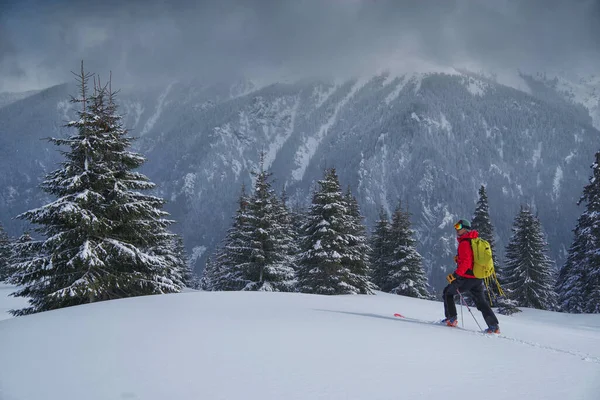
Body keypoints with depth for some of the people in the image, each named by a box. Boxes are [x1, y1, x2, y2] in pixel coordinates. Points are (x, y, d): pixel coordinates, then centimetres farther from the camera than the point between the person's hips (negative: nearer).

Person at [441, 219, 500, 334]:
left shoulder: (464, 243, -14)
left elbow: (465, 262, -23)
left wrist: (455, 275, -22)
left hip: (466, 278, -8)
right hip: (479, 279, 8)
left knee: (448, 292, 13)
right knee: (481, 302, 14)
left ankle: (451, 319, 10)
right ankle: (494, 325, 5)